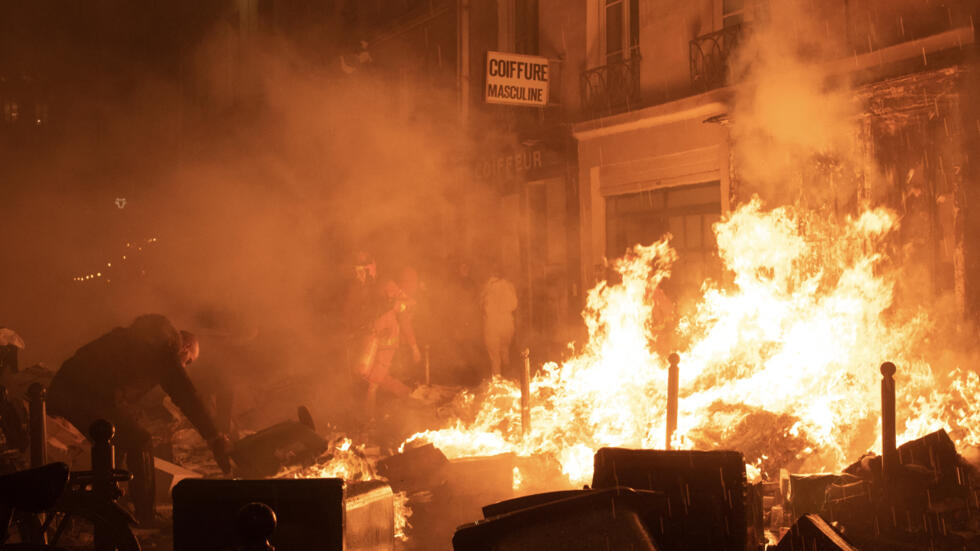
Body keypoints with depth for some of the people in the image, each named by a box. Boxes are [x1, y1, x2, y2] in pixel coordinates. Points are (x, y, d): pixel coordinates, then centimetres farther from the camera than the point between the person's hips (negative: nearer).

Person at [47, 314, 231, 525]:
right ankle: (147, 519, 7)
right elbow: (187, 397, 0)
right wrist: (215, 439, 3)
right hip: (93, 396, -9)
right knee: (140, 444, 2)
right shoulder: (165, 349, 4)